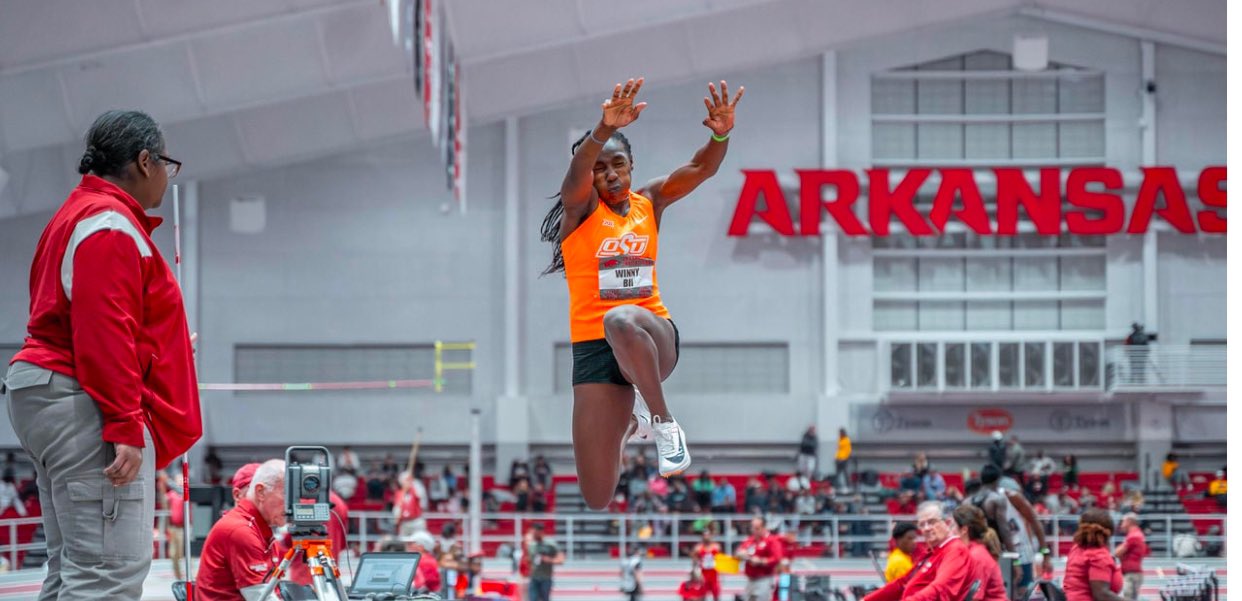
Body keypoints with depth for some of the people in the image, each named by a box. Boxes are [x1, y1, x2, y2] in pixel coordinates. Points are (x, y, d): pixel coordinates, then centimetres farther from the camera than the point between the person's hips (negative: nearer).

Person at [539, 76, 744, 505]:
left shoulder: (648, 201, 7)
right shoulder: (581, 206, -1)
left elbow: (700, 169, -6)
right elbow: (577, 172, -23)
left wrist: (721, 134, -29)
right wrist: (605, 128, -44)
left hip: (652, 334, 0)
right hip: (593, 345, 0)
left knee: (621, 321, -41)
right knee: (598, 499, -2)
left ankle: (662, 421, -21)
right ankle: (628, 421, 34)